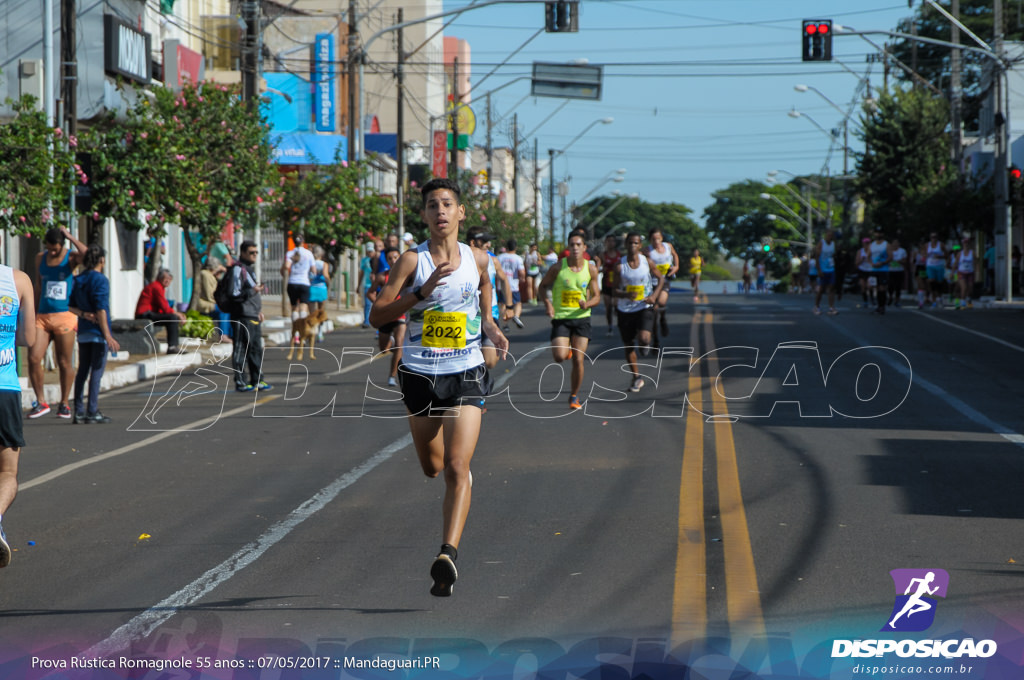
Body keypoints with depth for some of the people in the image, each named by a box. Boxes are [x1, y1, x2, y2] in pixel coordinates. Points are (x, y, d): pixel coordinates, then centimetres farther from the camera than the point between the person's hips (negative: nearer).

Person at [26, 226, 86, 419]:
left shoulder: (71, 257, -2)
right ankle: (41, 402, 3)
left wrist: (70, 236, -16)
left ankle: (64, 404, 16)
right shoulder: (40, 259, 11)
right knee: (33, 358, -9)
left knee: (64, 363, 2)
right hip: (43, 316, 4)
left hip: (64, 316, -4)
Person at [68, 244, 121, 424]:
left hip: (83, 333, 7)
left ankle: (79, 411, 11)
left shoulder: (78, 280, 9)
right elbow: (101, 309, -16)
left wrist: (83, 314, -5)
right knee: (97, 372, -3)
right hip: (98, 333, -7)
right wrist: (107, 335, -15)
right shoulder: (100, 280, -12)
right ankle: (92, 413, -4)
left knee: (82, 371, 10)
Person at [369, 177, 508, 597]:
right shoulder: (413, 260, -4)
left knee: (457, 467, -16)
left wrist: (493, 332, -2)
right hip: (420, 373, 1)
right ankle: (453, 497, 53)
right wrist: (423, 291, -20)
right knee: (432, 467, 16)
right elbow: (377, 316, -10)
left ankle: (448, 555, -22)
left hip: (466, 373, -1)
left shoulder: (477, 261, 4)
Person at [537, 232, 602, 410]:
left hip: (581, 317, 1)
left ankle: (574, 396, 15)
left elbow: (597, 297, 4)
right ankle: (568, 349, 22)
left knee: (578, 360, -4)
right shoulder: (558, 268, -7)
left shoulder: (591, 269, -1)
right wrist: (547, 303, -13)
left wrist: (587, 304, -19)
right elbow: (542, 286, 6)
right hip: (561, 317, -1)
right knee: (559, 357, -17)